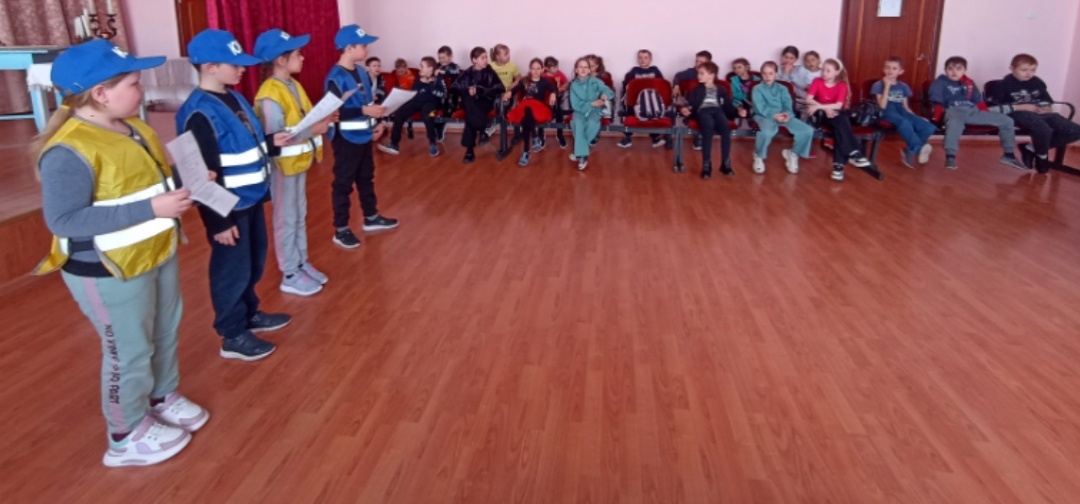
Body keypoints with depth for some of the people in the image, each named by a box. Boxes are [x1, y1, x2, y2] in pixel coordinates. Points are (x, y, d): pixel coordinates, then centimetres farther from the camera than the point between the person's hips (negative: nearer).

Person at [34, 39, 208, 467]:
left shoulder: (132, 127, 2)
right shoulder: (69, 151, -25)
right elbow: (62, 220, -29)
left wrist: (183, 186, -2)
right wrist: (151, 209, -31)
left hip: (157, 254, 9)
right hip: (109, 272, -9)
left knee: (165, 333, 22)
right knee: (129, 352, 6)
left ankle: (163, 398, 45)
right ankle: (128, 435, 27)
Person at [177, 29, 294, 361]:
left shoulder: (234, 98, 7)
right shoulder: (199, 113, -21)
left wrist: (271, 143, 1)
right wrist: (218, 221, -21)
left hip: (251, 200, 9)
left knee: (254, 262, 21)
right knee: (233, 270, 4)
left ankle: (250, 314, 40)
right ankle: (233, 336, 19)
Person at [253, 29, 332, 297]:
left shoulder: (293, 85, 8)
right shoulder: (270, 95, -22)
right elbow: (275, 138, -26)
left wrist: (322, 120, -5)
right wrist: (313, 130, -28)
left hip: (299, 161, 9)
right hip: (283, 165, -9)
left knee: (300, 216, 18)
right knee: (286, 220, 3)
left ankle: (302, 264, 31)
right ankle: (290, 276, 14)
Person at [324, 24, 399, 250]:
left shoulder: (361, 73, 8)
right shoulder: (336, 78, -18)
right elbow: (334, 112, -25)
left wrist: (378, 122, 5)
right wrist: (364, 111, -28)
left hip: (364, 136, 8)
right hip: (346, 139, -8)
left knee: (366, 179, 20)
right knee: (343, 184, 1)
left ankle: (371, 218, 36)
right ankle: (341, 230, 10)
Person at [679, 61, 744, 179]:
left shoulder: (721, 90, 28)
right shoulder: (697, 90, 27)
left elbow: (728, 106, 20)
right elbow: (690, 103, 13)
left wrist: (738, 112, 0)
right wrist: (685, 109, -11)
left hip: (718, 110, 1)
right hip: (703, 110, -1)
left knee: (726, 127, -35)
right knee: (708, 127, -38)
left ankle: (726, 163, -31)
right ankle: (706, 164, -40)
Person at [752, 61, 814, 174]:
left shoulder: (782, 88, 20)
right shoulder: (757, 89, 7)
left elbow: (787, 104, 4)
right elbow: (761, 107, -8)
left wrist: (787, 114, -20)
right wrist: (774, 115, -25)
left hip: (783, 116, 5)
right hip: (764, 116, -4)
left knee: (808, 130, -14)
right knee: (766, 132, -42)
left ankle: (792, 153, 11)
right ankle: (759, 157, -12)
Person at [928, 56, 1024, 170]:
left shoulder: (969, 83, 24)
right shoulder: (941, 82, 7)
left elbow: (979, 101, 21)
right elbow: (937, 102, -5)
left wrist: (987, 116, 8)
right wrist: (936, 118, -21)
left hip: (973, 111, 6)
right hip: (954, 111, -6)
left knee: (1007, 120, 1)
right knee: (954, 123, -47)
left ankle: (1009, 155, 8)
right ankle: (950, 156, -43)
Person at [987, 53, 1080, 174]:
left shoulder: (1037, 82, 15)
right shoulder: (1005, 84, -5)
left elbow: (1047, 102, 27)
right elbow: (991, 107, -17)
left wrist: (1047, 108, 0)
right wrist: (1020, 107, -15)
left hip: (1040, 114, 8)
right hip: (1018, 114, -7)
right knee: (1044, 129, -39)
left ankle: (1032, 148, 3)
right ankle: (1042, 156, -3)